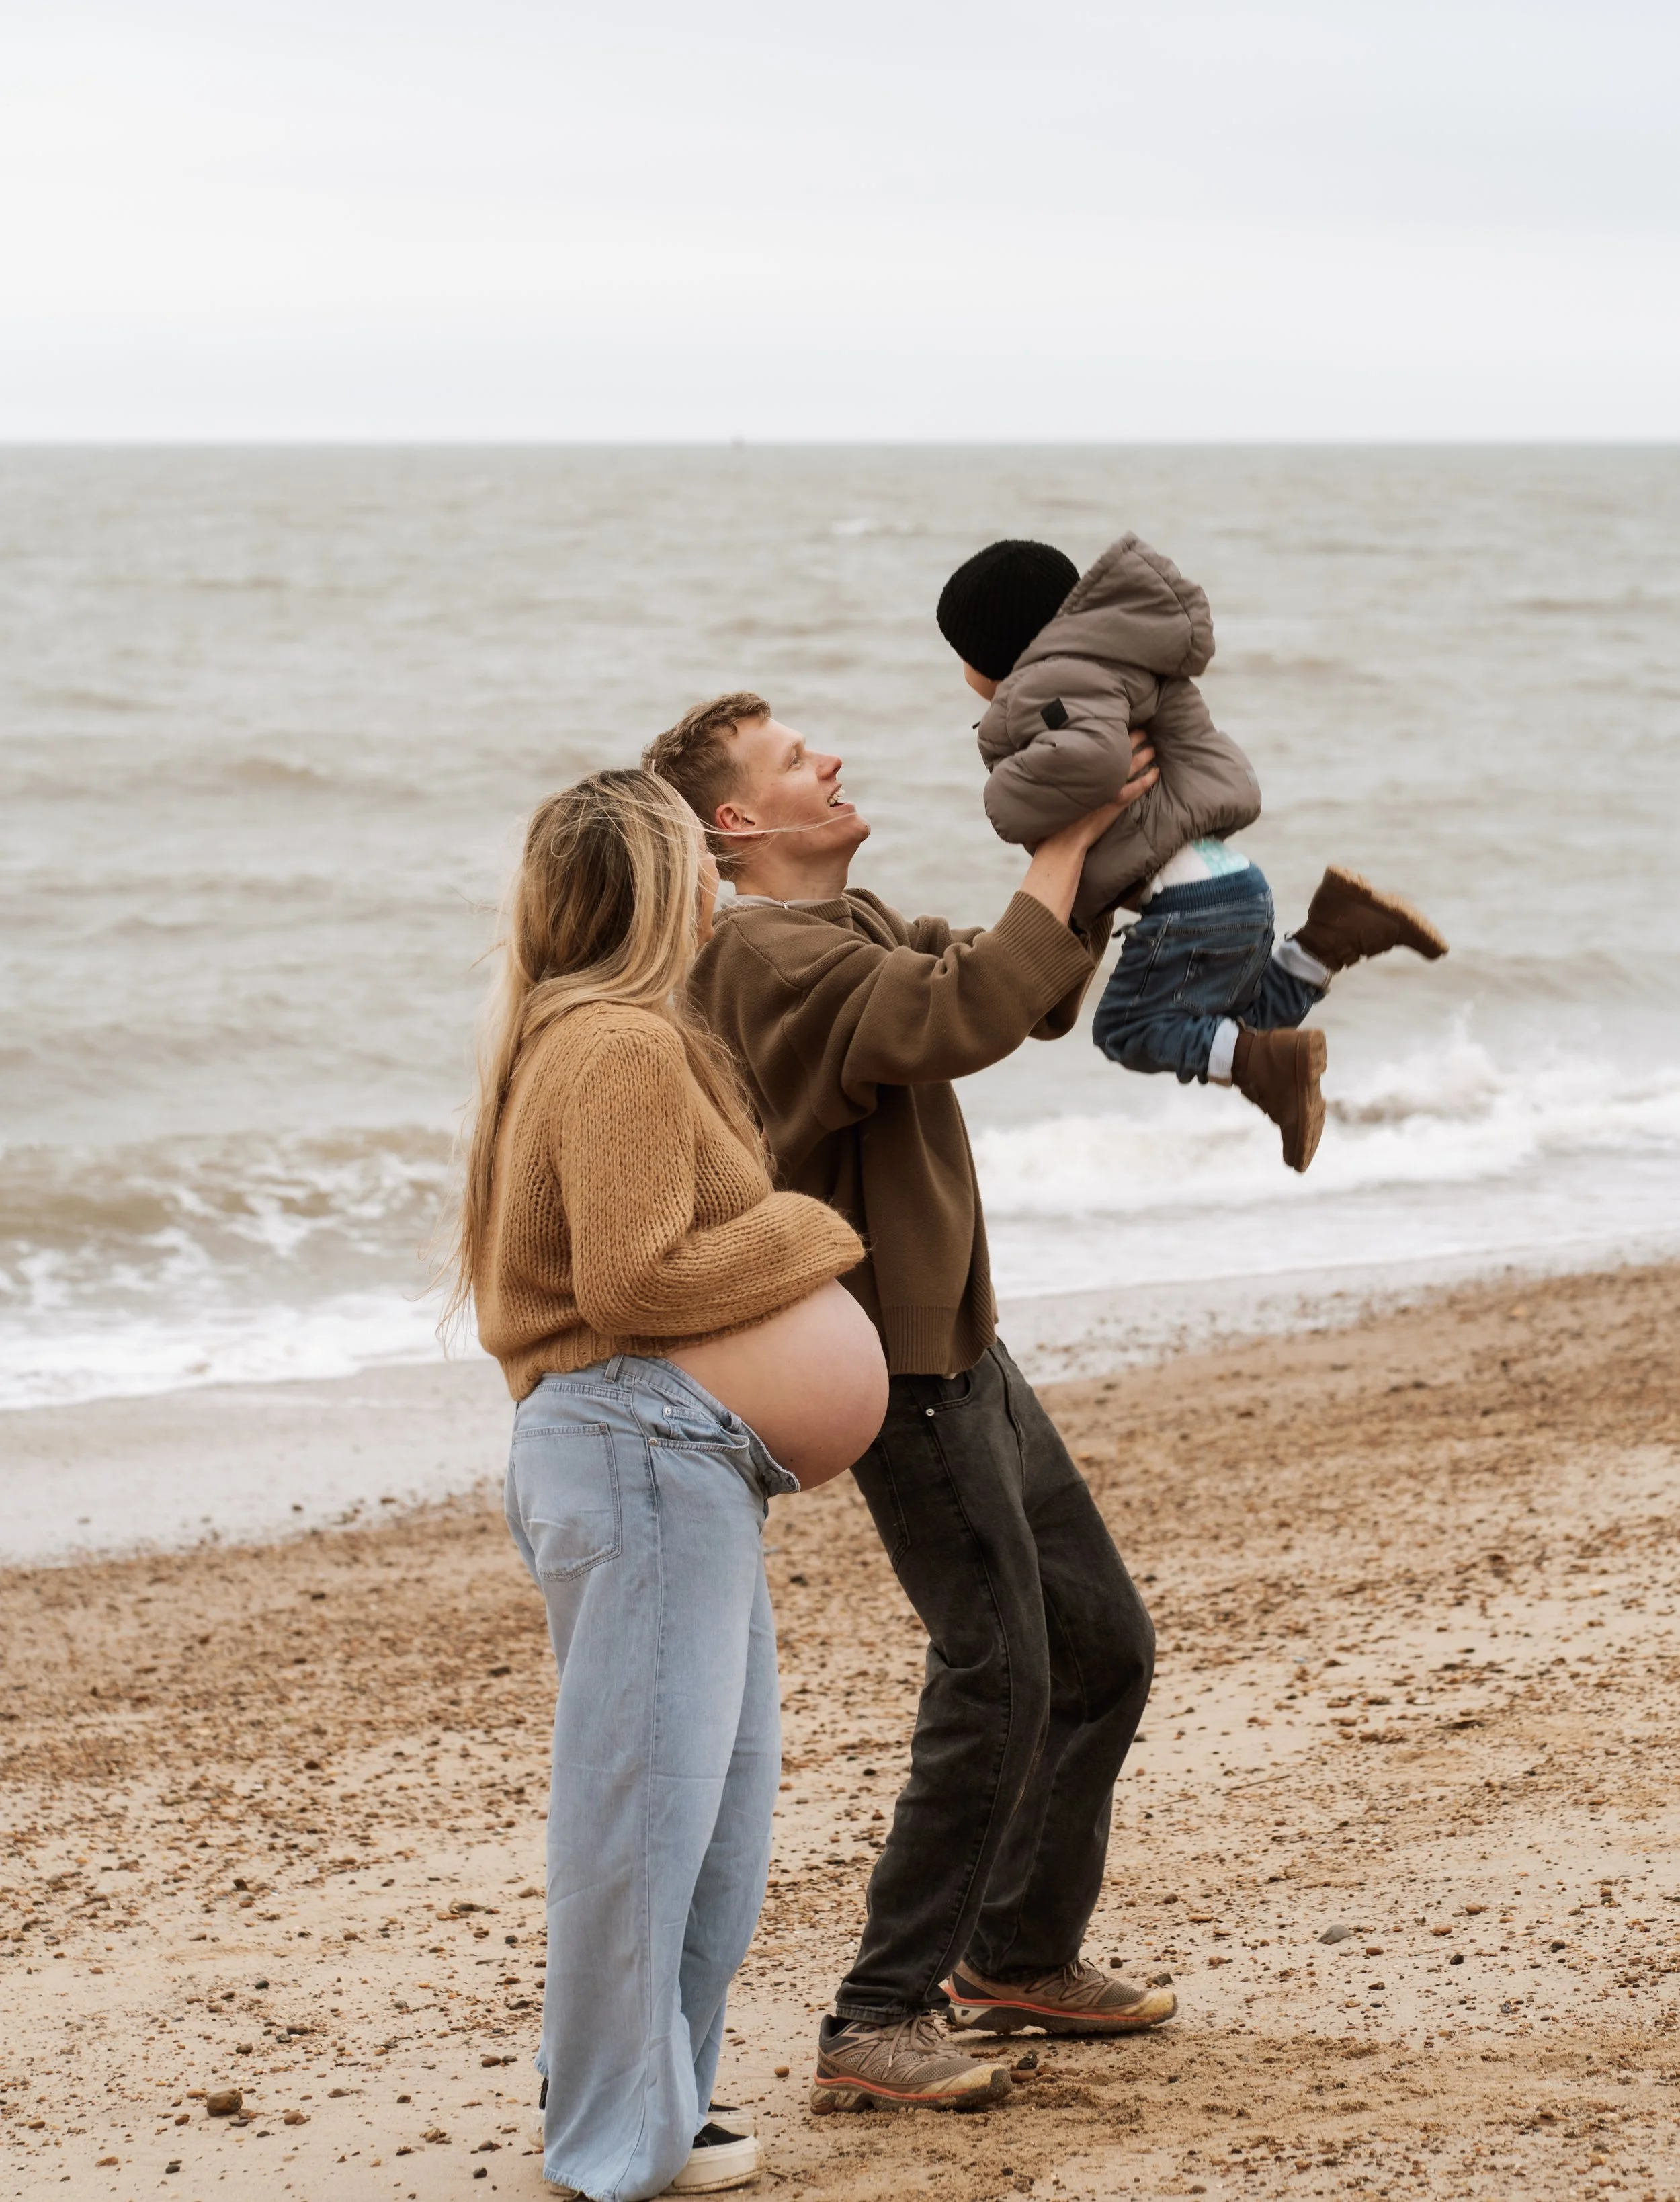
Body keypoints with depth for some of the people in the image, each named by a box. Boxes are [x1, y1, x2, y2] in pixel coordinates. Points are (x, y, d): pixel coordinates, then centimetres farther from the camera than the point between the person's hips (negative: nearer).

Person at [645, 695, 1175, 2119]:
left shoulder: (853, 925, 15)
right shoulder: (770, 956, -18)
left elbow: (1039, 998, 23)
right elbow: (971, 1015, -33)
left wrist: (1103, 851, 10)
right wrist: (1064, 848, -21)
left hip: (966, 1354, 10)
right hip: (902, 1372, -10)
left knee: (1104, 1645, 16)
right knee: (996, 1677, -12)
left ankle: (1022, 1958, 29)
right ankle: (878, 2027, -7)